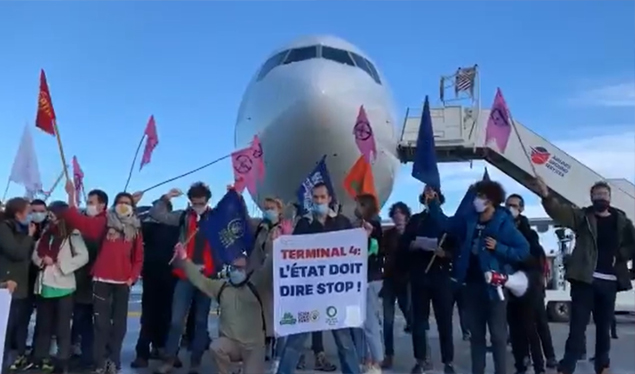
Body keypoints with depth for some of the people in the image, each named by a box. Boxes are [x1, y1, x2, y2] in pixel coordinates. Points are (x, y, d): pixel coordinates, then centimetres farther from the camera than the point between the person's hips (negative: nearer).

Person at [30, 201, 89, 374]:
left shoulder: (72, 234, -6)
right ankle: (39, 358, 27)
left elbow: (83, 256, -14)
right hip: (44, 284, 6)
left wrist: (62, 266, -17)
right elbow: (35, 253, 14)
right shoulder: (46, 232, 14)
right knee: (43, 324, 15)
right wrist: (41, 260, -6)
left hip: (62, 286, -6)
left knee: (62, 326, 2)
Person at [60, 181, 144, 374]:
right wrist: (71, 196, -14)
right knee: (102, 323, 0)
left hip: (123, 282, 3)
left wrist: (133, 277, -1)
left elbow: (138, 257, 11)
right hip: (102, 279, -2)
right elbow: (79, 221, -8)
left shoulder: (135, 229, 10)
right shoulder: (104, 222, 3)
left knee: (119, 323, 8)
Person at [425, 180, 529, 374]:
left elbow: (524, 250, -9)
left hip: (493, 286, -5)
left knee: (498, 334, 4)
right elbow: (445, 223, 14)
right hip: (473, 284, 5)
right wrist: (433, 203, 5)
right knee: (476, 334, 14)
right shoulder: (469, 220, 4)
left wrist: (498, 248, -18)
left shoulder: (504, 224, -9)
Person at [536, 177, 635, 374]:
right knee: (578, 325, -5)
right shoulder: (583, 216, 2)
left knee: (604, 326, 13)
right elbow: (559, 211, -15)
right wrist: (546, 196, -34)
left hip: (609, 281, 3)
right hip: (585, 278, -3)